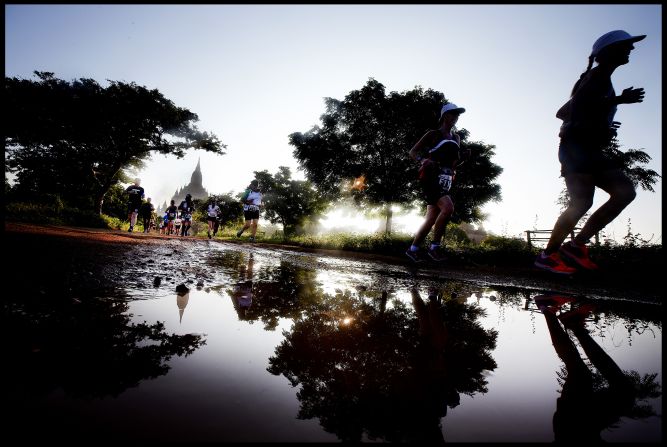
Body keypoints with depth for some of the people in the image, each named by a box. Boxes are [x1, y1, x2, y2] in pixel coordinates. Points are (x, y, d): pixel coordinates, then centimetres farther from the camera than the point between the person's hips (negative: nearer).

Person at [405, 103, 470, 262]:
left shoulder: (456, 138, 19)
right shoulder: (433, 134, 0)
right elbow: (413, 151, -1)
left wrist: (464, 156, 3)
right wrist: (423, 160, -21)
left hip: (444, 181, 7)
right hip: (431, 178, -7)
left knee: (432, 219, 6)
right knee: (448, 208, -26)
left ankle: (413, 249, 17)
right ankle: (434, 247, -15)